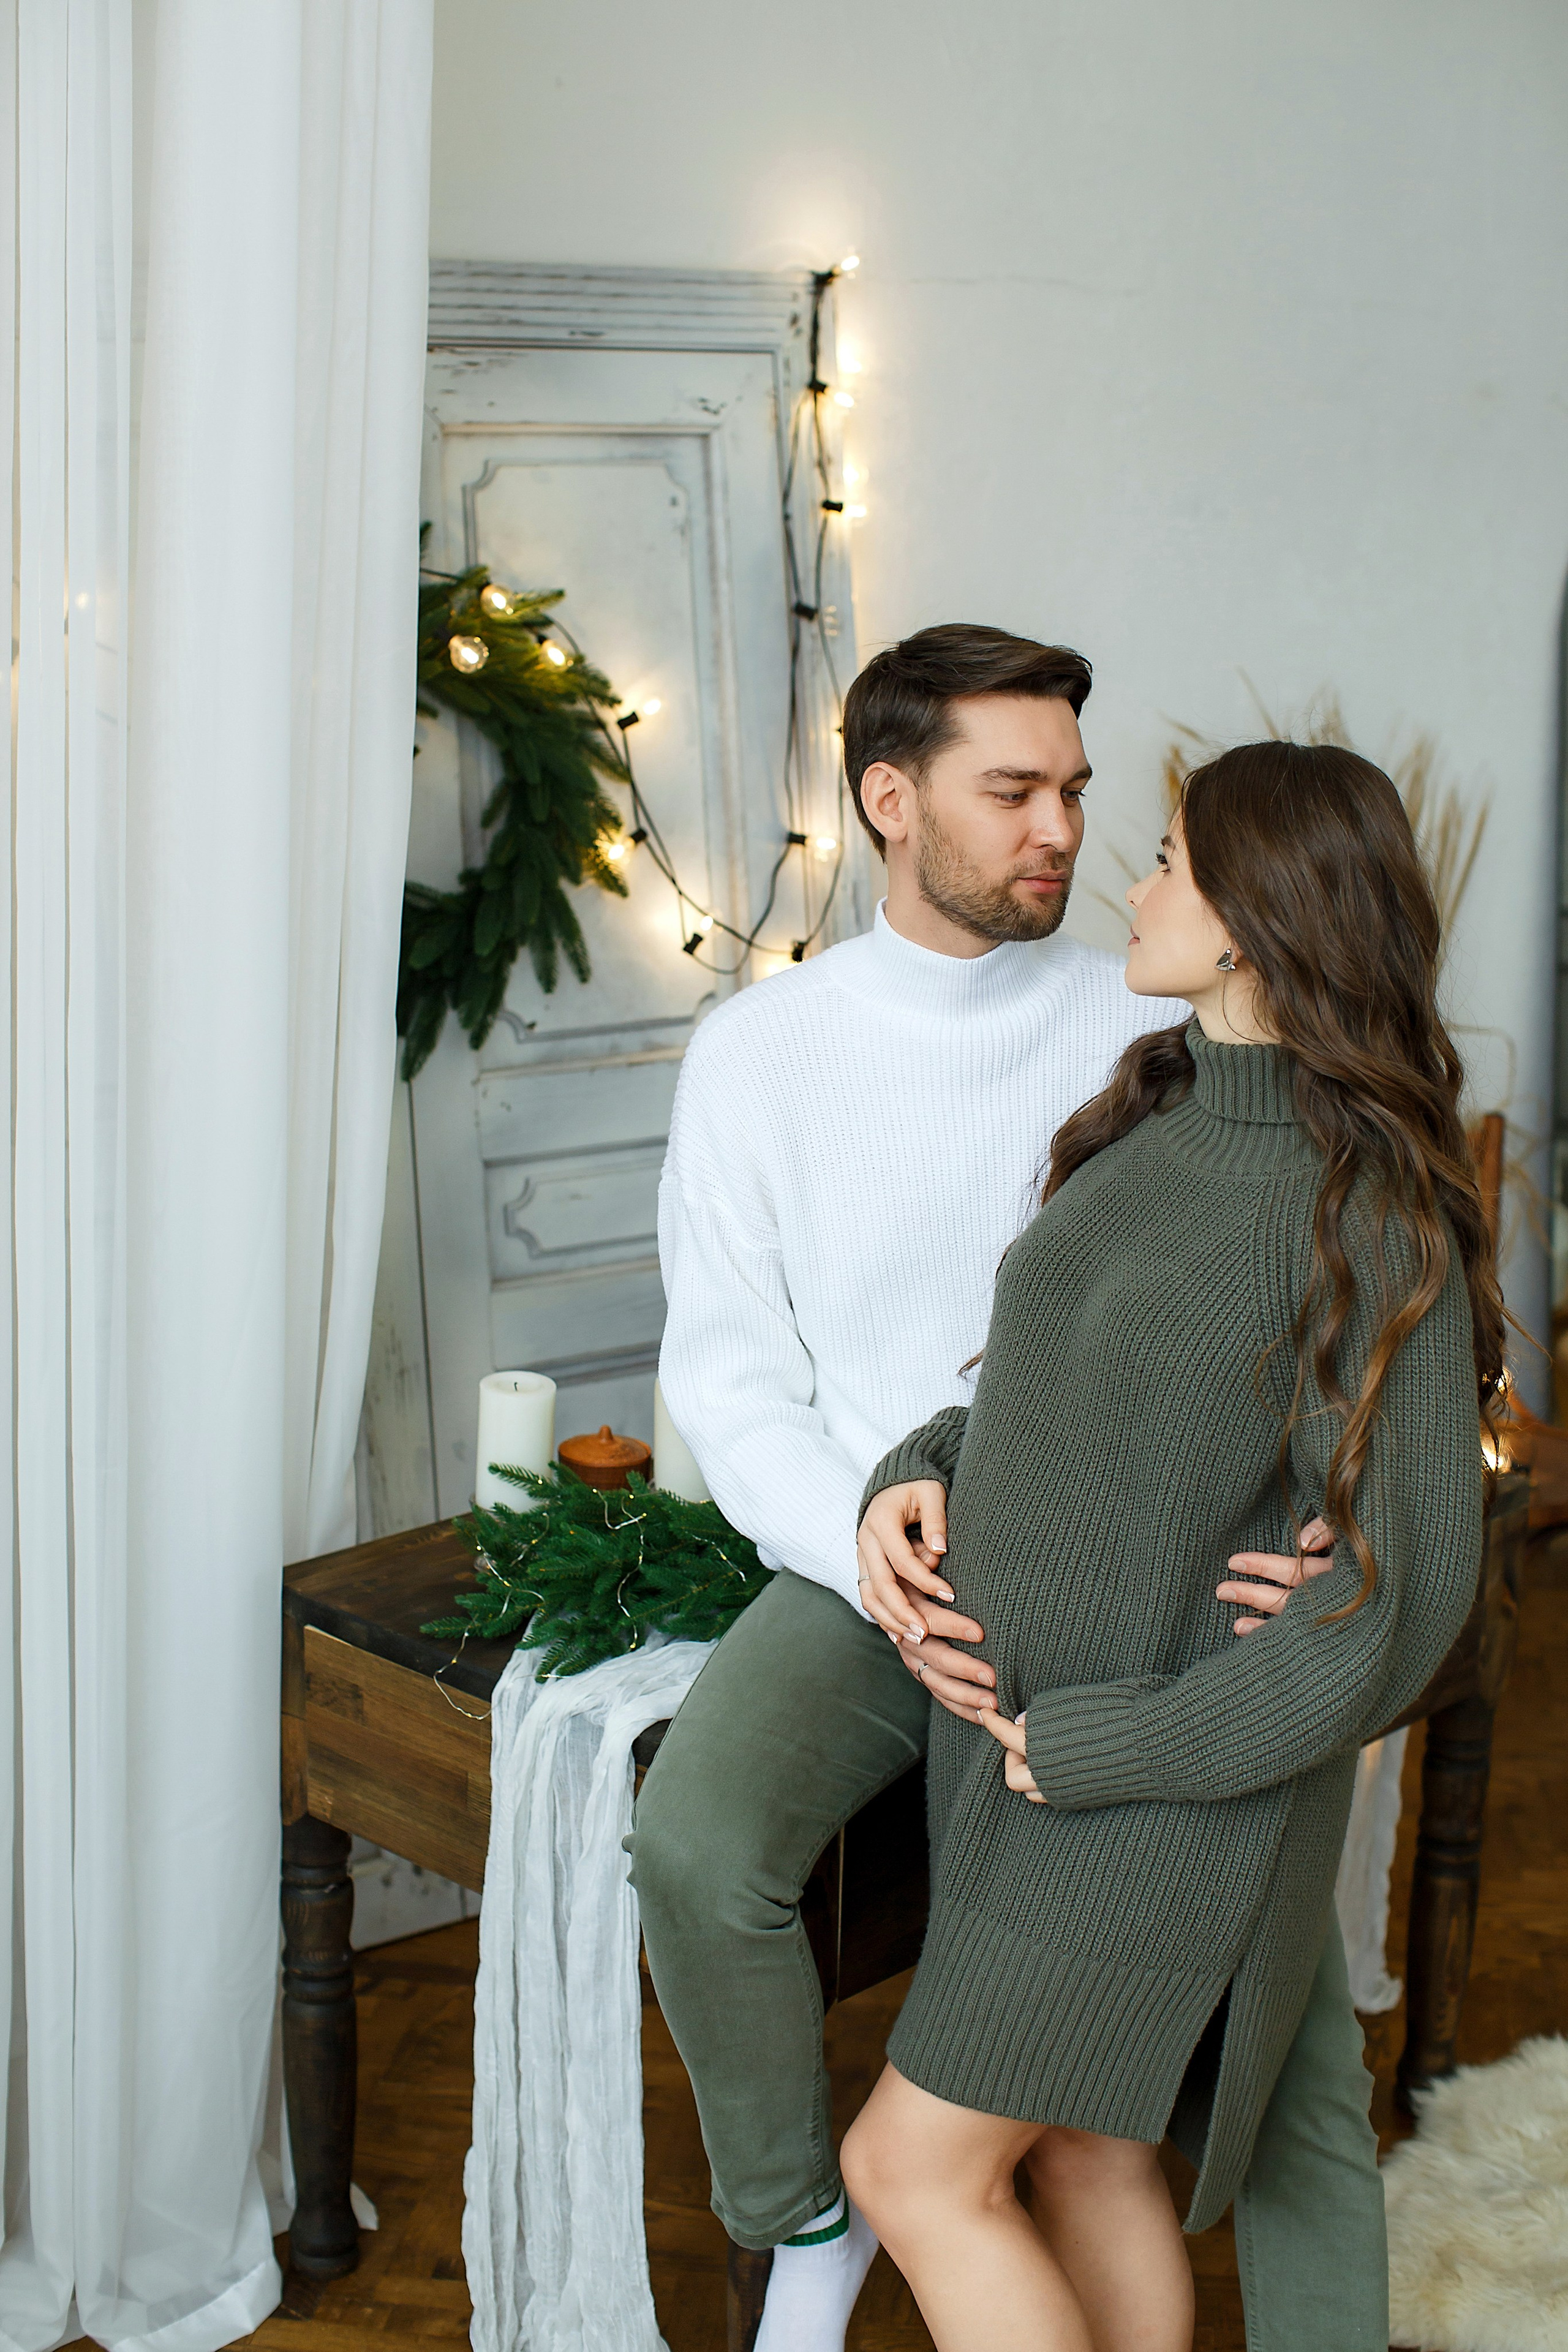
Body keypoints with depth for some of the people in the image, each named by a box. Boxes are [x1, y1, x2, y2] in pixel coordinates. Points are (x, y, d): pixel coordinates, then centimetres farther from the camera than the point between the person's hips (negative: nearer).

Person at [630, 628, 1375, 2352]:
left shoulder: (1148, 1031, 2)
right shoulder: (760, 1052, 2)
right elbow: (730, 1371, 0)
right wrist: (886, 1565, -18)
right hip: (865, 1565, 0)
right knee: (696, 1846, -26)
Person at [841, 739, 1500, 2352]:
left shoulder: (1365, 1206, -18)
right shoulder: (1150, 1121, 5)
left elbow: (1404, 1592, -20)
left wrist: (1106, 1743, -17)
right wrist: (920, 1475, -3)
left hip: (1175, 1787, -7)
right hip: (1014, 1720, 7)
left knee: (916, 2168, -2)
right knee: (1085, 2151, 17)